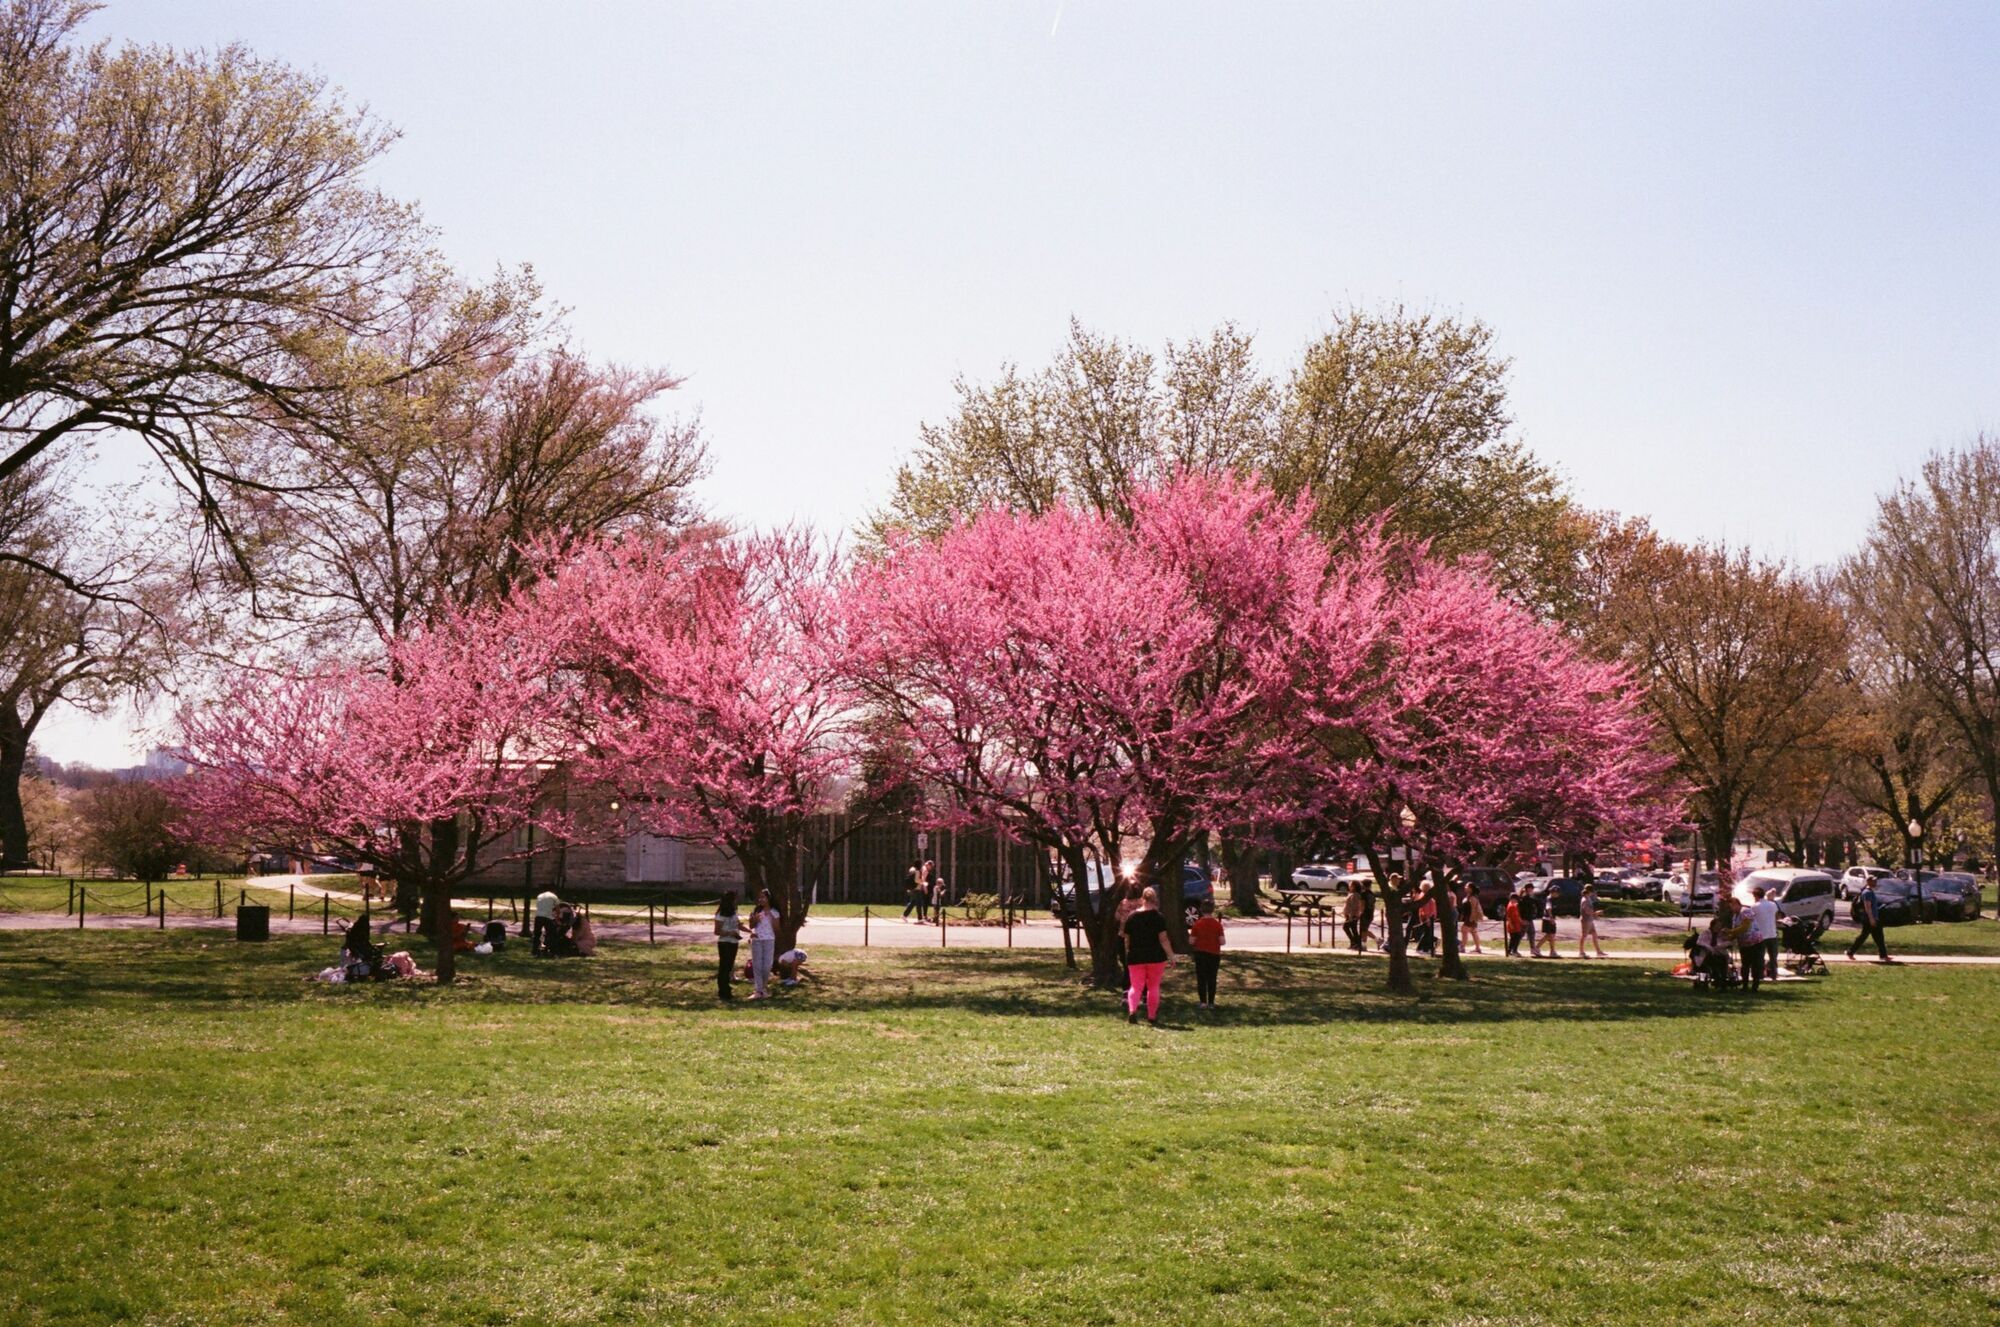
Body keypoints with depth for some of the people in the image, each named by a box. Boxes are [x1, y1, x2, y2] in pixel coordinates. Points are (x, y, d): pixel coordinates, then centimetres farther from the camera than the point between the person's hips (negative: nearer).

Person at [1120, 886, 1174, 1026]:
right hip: (1155, 957, -1)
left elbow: (1127, 938, 7)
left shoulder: (1131, 917, 1)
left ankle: (1132, 1010, -21)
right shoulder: (1158, 917, -7)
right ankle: (1152, 1017, 15)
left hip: (1135, 957, 1)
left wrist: (1128, 954, 20)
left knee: (1135, 986, 3)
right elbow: (1163, 939, -11)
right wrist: (1171, 956, -4)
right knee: (1153, 987, 12)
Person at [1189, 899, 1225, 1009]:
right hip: (1214, 954, 1)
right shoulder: (1217, 924, -9)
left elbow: (1191, 941, -7)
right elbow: (1222, 941, -10)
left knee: (1201, 978, 8)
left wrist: (1190, 933, 11)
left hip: (1200, 954, -1)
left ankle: (1203, 1002, 7)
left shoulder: (1197, 924, -8)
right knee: (1212, 979, 9)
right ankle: (1211, 1003, 10)